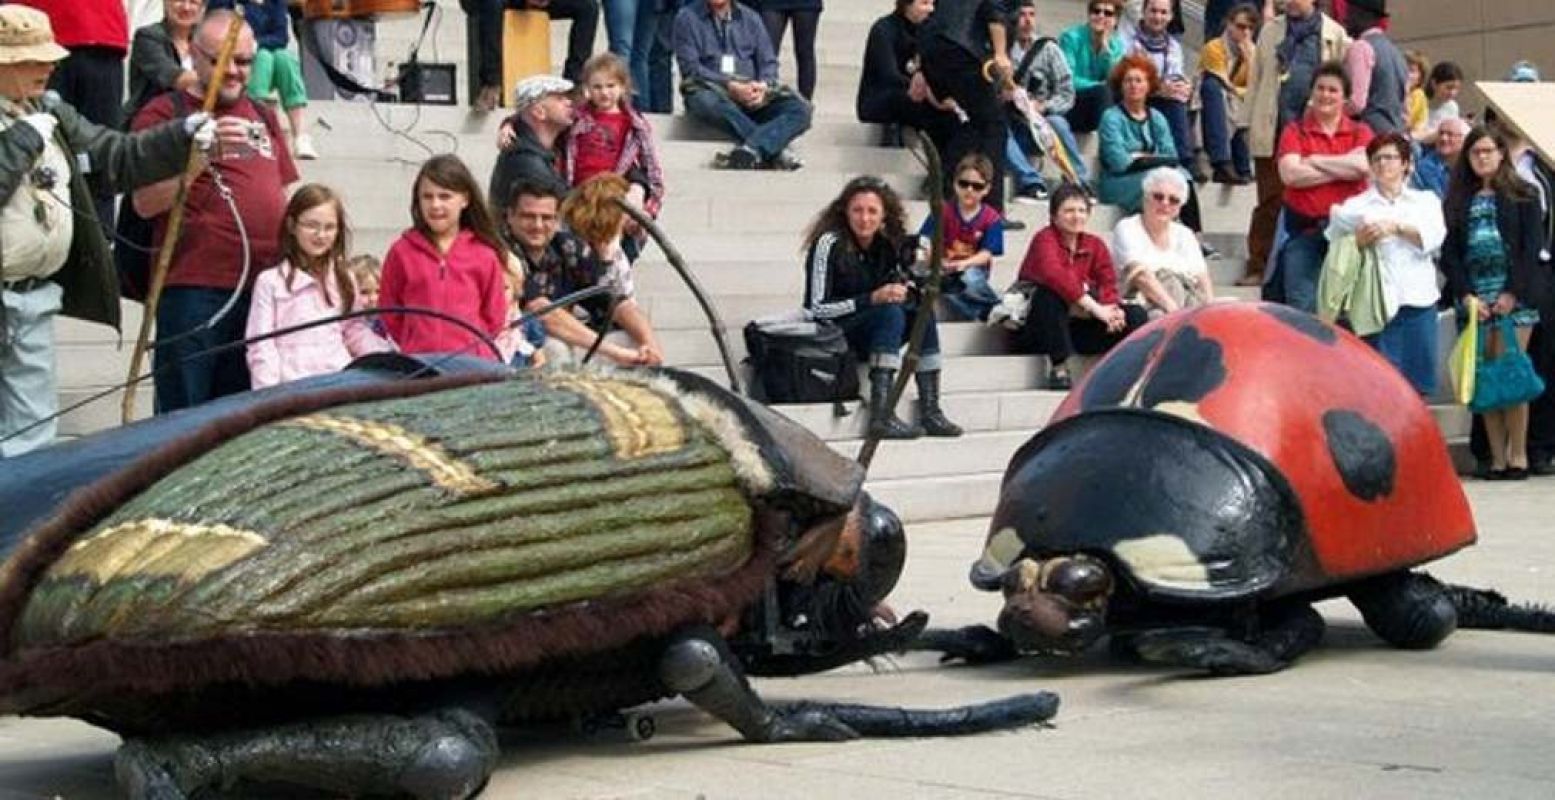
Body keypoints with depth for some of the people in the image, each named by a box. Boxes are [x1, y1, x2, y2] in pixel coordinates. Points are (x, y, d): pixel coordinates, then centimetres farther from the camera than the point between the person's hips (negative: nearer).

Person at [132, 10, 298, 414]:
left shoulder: (263, 116, 19)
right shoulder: (164, 114, 0)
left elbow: (285, 195, 25)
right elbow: (145, 202, -10)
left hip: (263, 289, 6)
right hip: (193, 290, -6)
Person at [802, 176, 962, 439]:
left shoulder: (887, 244, 0)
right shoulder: (829, 244, -18)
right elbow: (816, 309, -21)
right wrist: (872, 299, -28)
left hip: (870, 334, 7)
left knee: (922, 309, -15)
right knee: (891, 313, -29)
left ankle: (930, 412, -18)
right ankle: (881, 416, -37)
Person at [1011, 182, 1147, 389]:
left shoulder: (1095, 244, 9)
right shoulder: (1045, 239, -10)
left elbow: (1108, 281, -3)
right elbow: (1054, 274, -30)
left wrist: (1110, 308, -27)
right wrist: (1094, 306, -37)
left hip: (1076, 326, 5)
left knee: (1135, 315, -9)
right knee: (1050, 294, -37)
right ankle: (1058, 368, -31)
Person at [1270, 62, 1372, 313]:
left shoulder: (1360, 132, 8)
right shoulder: (1295, 131, 4)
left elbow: (1364, 165, -13)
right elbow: (1290, 174, -13)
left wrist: (1316, 161, -7)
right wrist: (1344, 169, -9)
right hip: (1303, 229, -1)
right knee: (1302, 307, 0)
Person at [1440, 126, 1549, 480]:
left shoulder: (1522, 195, 7)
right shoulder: (1457, 201, 14)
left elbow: (1532, 245, 0)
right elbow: (1449, 252, 9)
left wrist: (1513, 293, -9)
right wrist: (1466, 295, -4)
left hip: (1514, 294, -3)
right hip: (1473, 295, 3)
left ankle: (1518, 455, -6)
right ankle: (1497, 457, -2)